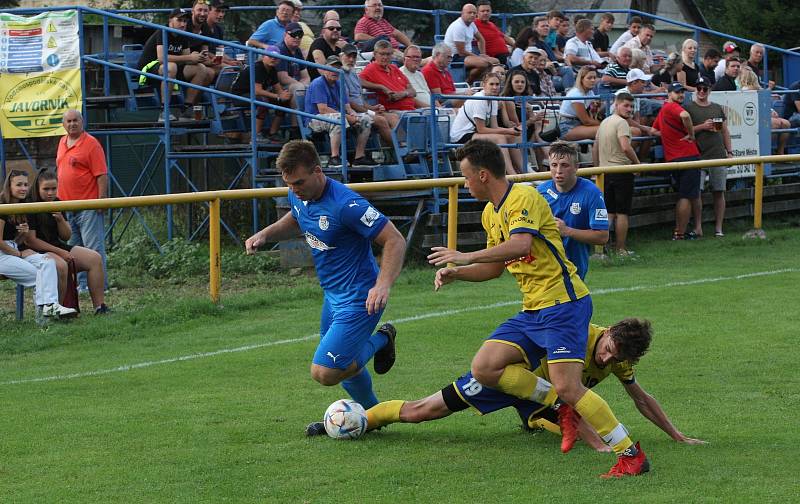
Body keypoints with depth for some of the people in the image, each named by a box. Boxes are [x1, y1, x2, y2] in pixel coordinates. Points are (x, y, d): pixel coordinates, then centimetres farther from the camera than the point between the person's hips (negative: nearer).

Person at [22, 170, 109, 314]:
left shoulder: (57, 204, 11)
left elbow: (66, 237, 12)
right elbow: (30, 240, -17)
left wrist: (60, 219, -9)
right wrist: (60, 252, -18)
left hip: (58, 247, 8)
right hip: (37, 251, -8)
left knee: (95, 258, -9)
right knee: (60, 266, -38)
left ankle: (100, 307, -11)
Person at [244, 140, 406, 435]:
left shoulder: (345, 205, -28)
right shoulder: (298, 197, -2)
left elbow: (395, 240, -26)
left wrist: (383, 285, -38)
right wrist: (265, 235, 6)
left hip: (358, 300, -9)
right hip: (333, 297, 9)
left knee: (324, 373, -14)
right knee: (344, 364, 22)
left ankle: (380, 341, 8)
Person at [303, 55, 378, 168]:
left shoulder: (339, 84, 14)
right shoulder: (318, 84, -12)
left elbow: (347, 107, 12)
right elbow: (322, 109, -21)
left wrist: (353, 115, -14)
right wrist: (347, 117, -20)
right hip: (315, 120, -9)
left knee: (366, 119, -2)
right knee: (339, 118, -39)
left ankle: (359, 157, -3)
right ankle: (334, 158, -39)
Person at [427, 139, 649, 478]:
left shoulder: (523, 198, -14)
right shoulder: (490, 213, 15)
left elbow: (520, 245, -32)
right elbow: (496, 267, 26)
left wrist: (467, 257, -27)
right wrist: (456, 273, 10)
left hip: (562, 302, -9)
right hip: (532, 310, 9)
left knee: (566, 387, -19)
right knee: (484, 367, -5)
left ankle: (631, 454, -8)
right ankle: (562, 407, 6)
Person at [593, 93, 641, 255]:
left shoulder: (604, 123, 14)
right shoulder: (621, 122, -13)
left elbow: (595, 149, 19)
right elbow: (626, 147, -26)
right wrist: (637, 162, -12)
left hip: (605, 173, 8)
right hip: (621, 171, -8)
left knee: (608, 212, 11)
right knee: (622, 212, -1)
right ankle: (621, 249, 2)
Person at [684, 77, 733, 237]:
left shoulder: (717, 108, 16)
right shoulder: (688, 108, 4)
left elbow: (725, 131, 18)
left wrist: (729, 151, 12)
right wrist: (702, 127, -14)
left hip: (718, 155, 3)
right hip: (698, 156, -3)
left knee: (719, 191, 2)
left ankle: (718, 227, 6)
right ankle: (697, 227, 1)